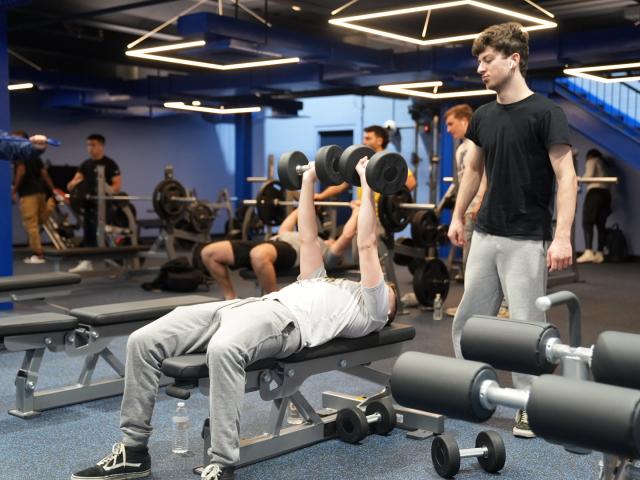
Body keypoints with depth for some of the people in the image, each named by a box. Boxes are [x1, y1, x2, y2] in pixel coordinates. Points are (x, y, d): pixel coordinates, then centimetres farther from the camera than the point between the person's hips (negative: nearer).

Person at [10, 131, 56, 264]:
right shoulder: (34, 155, 19)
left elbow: (21, 171, -19)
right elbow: (45, 174, 15)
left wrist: (14, 191, -14)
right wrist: (54, 191, 14)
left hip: (28, 193, -8)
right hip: (40, 191, 8)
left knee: (31, 224, -5)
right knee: (39, 222, 16)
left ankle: (37, 254, -5)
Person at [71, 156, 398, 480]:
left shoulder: (371, 309, 20)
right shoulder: (324, 285, 41)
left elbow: (367, 246, 13)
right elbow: (308, 237, 43)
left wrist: (366, 186, 15)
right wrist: (308, 180, 44)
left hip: (286, 320, -8)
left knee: (224, 349, -44)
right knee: (143, 341, -12)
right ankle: (134, 451, -6)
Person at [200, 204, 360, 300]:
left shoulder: (329, 254, 21)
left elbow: (347, 236, 5)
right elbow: (283, 231, 54)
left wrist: (356, 212, 16)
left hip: (290, 251, -8)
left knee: (258, 255, -47)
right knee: (208, 253, -3)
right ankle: (231, 299, 7)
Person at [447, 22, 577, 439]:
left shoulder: (545, 113, -11)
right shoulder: (483, 117, 8)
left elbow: (566, 177, -14)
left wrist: (563, 236, -22)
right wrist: (458, 216, 16)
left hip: (527, 240, -6)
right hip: (486, 235, 7)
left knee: (526, 324, -1)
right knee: (470, 317, 11)